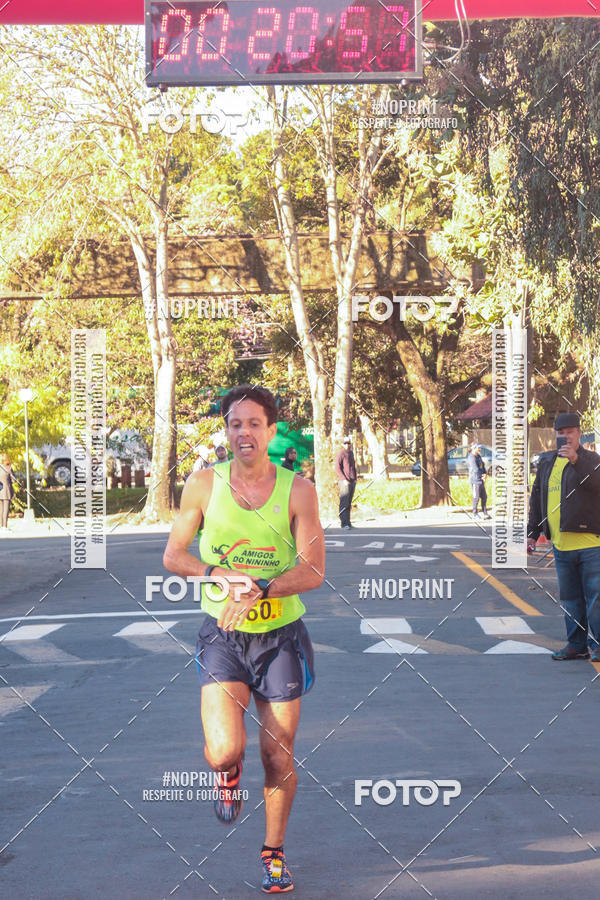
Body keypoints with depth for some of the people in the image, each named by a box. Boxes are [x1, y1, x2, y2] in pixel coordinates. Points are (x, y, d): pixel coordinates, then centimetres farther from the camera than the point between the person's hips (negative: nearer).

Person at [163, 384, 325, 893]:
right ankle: (230, 773, 22)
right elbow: (173, 555, 2)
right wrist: (218, 574, -17)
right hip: (223, 635, 0)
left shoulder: (298, 491, -6)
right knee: (223, 750, -17)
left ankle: (274, 850, 29)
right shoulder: (205, 484, -3)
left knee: (279, 756, 5)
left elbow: (313, 571, -11)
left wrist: (257, 590, -26)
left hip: (281, 635, 0)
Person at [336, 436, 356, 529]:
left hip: (352, 482, 7)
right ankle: (344, 523, -12)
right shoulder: (341, 454, -5)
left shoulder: (351, 453, 17)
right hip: (344, 482, -7)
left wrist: (355, 478, 15)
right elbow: (337, 468, -10)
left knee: (349, 504, 7)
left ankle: (348, 522, 9)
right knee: (344, 503, -9)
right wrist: (344, 479, -15)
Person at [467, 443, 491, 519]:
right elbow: (475, 470, -21)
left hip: (481, 481, 9)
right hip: (475, 480, -9)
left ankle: (485, 514, 12)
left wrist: (485, 474, -3)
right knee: (476, 498, -3)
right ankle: (475, 514, 6)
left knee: (484, 497, 8)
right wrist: (482, 476, -8)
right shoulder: (472, 458, -15)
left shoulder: (478, 456, 15)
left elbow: (483, 466, 16)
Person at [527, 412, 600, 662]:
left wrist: (576, 460, -31)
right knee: (570, 599, 10)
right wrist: (532, 532, 18)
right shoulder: (546, 462, 15)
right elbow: (537, 498, 21)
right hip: (561, 545, 5)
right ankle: (576, 645, 18)